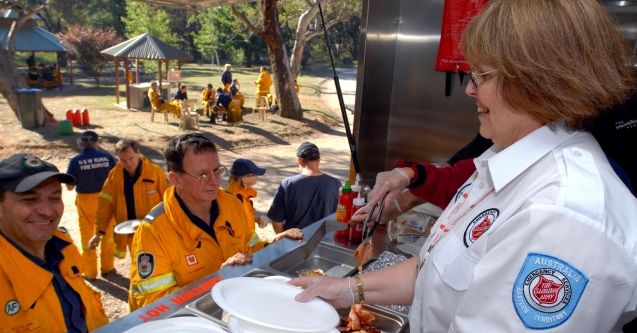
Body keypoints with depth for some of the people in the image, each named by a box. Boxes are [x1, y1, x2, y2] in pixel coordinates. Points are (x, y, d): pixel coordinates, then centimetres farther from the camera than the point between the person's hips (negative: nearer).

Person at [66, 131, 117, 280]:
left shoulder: (76, 161, -13)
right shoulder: (107, 157, -11)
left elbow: (70, 186, -7)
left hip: (85, 201, -1)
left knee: (87, 237, 16)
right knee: (107, 234, 19)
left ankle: (89, 271, 27)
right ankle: (107, 267, 30)